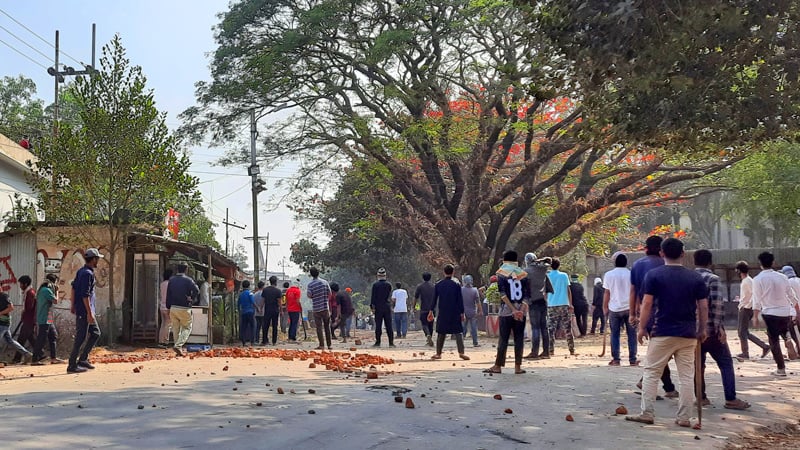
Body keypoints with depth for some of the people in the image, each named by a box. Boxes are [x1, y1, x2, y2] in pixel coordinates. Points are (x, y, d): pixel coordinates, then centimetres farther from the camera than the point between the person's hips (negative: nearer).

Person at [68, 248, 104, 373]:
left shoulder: (81, 271, 12)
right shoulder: (88, 273, -18)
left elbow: (74, 287, 21)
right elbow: (85, 295, -22)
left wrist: (73, 305, 26)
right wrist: (89, 313, -22)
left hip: (79, 308, 10)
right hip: (84, 311, -10)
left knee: (95, 333, 16)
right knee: (81, 338, -5)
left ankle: (83, 359, 18)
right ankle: (72, 365, 1)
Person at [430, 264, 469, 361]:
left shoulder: (438, 285, 2)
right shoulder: (456, 285, -5)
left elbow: (434, 299, 5)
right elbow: (460, 300, -4)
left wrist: (431, 311, 12)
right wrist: (462, 313, 2)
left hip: (442, 313, 2)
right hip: (454, 313, -2)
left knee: (441, 333, 10)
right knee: (458, 332, 0)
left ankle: (438, 353, 11)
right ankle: (461, 352, -11)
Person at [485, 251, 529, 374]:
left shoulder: (501, 272, -1)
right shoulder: (523, 273, 8)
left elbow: (503, 294, -11)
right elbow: (527, 294, -1)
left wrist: (513, 309, -12)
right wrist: (521, 309, -7)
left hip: (506, 310, -2)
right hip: (521, 311, 2)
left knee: (503, 339, 1)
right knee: (519, 339, 5)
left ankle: (498, 366, 4)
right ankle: (518, 367, 5)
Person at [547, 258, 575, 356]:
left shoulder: (547, 276, 2)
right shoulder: (564, 275, 4)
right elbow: (568, 291, 3)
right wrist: (571, 304, 7)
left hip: (551, 305, -1)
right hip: (564, 304, 1)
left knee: (551, 329, 2)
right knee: (567, 328, 7)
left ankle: (550, 350, -5)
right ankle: (572, 350, 8)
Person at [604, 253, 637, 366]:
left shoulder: (609, 275, -2)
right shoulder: (631, 274, 0)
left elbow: (607, 293, -1)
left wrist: (605, 307, 8)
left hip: (614, 309, 0)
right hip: (629, 308, 0)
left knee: (615, 334, 7)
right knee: (631, 334, 7)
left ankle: (615, 359, 5)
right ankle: (632, 359, 6)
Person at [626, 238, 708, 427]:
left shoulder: (654, 275, -5)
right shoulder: (695, 278, 4)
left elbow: (647, 304, -8)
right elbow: (703, 307, 4)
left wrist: (642, 327, 0)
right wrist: (702, 330, 14)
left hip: (662, 333, -3)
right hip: (688, 334, 3)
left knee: (651, 373, 6)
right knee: (687, 376, 8)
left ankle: (647, 413, 4)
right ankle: (684, 417, 9)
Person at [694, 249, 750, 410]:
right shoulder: (712, 279, -9)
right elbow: (717, 304, -17)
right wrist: (720, 327, -15)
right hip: (710, 329, -5)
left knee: (698, 363, 13)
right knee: (726, 363, 2)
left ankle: (701, 397, 13)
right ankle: (731, 399, -1)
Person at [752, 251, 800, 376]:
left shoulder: (758, 279, -7)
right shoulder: (782, 277, 4)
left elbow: (757, 300, -9)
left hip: (769, 313, -3)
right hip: (785, 312, 3)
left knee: (774, 341, 4)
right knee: (785, 334, 27)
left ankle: (781, 368, 4)